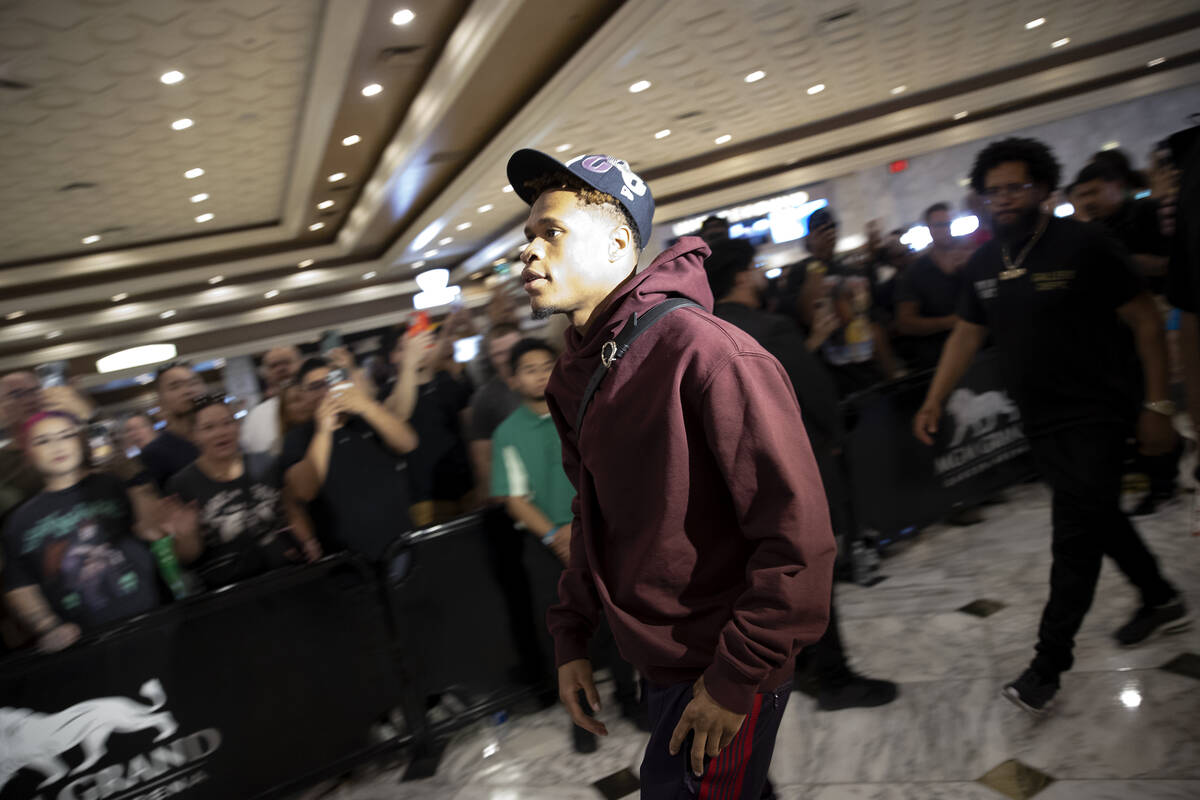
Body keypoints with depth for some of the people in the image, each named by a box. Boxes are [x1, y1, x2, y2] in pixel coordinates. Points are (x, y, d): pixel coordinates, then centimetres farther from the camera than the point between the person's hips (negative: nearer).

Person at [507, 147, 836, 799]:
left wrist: (736, 678, -20)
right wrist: (570, 639, 10)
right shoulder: (573, 375, 5)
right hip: (655, 664, 8)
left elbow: (797, 532, -23)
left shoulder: (703, 350, -23)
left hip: (721, 673, -8)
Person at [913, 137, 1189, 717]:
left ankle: (1049, 663, 5)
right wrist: (934, 403, 1)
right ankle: (1162, 601, 43)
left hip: (1095, 413, -6)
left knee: (1075, 537, -5)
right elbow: (966, 335, 9)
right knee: (1097, 517, 20)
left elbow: (1145, 322, -10)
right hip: (1039, 419, 6)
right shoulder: (983, 263, 4)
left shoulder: (1080, 244, -13)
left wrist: (1157, 405, -12)